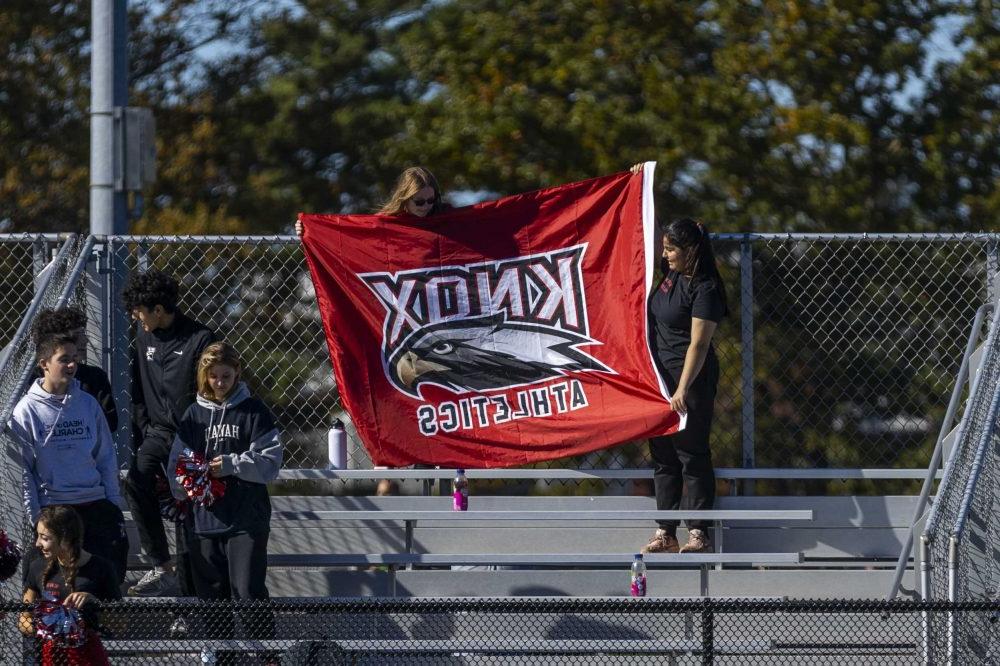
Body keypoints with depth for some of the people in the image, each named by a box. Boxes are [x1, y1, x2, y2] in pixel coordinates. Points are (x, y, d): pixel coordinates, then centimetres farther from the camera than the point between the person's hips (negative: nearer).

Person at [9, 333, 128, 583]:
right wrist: (34, 515, -7)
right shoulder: (27, 410, -2)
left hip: (97, 504, 3)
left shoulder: (87, 403, 9)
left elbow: (107, 457, 13)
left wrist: (114, 504, 7)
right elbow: (23, 469, -2)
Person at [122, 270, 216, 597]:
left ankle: (186, 588, 6)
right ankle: (163, 567, -14)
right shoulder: (144, 334, 7)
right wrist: (142, 426, 10)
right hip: (156, 432, 5)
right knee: (136, 482, -21)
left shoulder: (200, 339, -12)